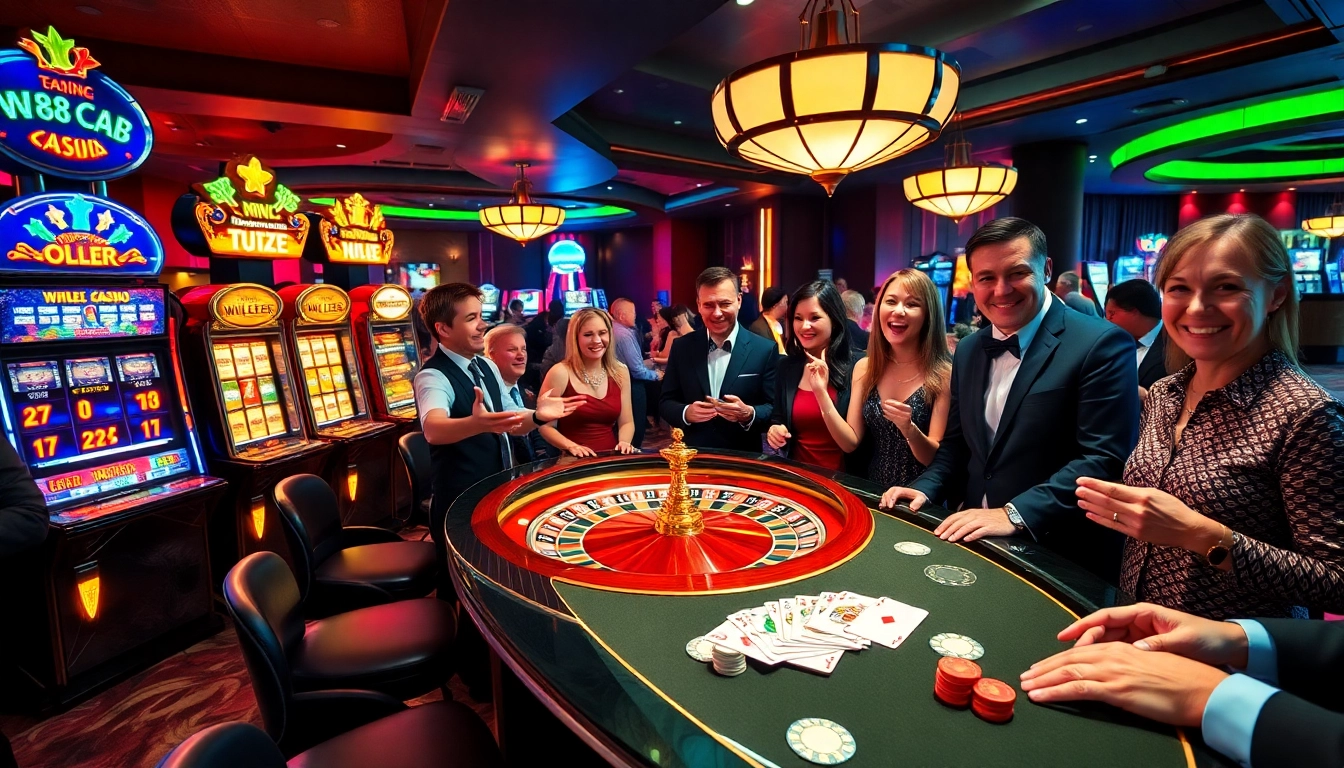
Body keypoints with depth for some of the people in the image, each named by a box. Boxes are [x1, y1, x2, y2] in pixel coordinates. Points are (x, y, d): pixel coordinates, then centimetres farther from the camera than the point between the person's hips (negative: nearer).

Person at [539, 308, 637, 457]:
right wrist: (571, 446, -19)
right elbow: (545, 425, -4)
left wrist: (624, 442, -10)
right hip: (575, 462, -2)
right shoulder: (560, 373, -7)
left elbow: (626, 422, 10)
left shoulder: (620, 372, 7)